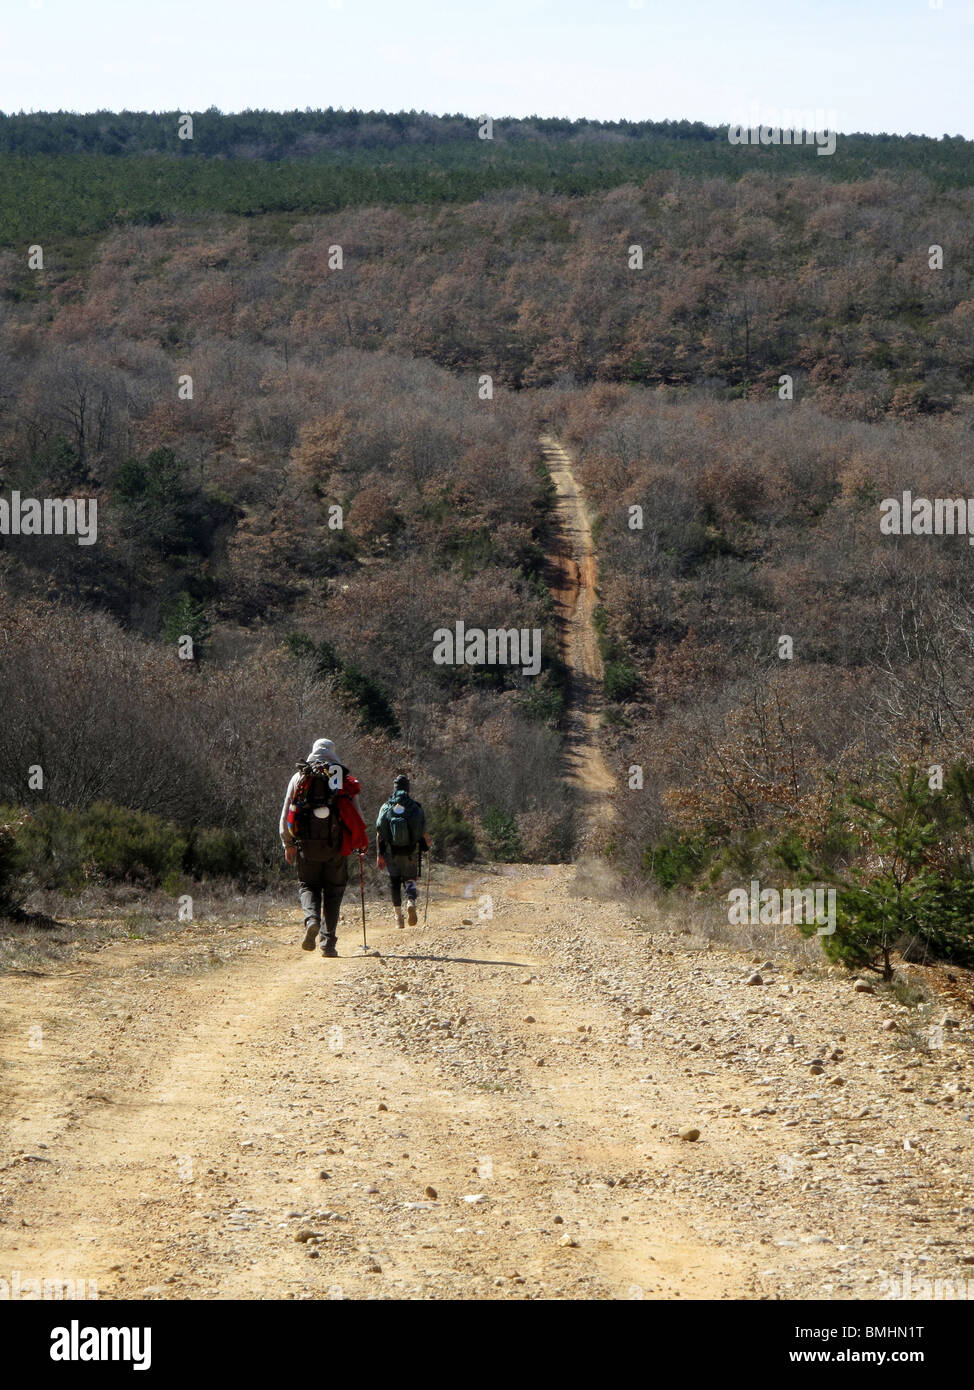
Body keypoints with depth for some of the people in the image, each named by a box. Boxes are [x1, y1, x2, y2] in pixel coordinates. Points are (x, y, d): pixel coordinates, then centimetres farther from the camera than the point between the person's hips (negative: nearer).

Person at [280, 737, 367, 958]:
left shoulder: (299, 777, 8)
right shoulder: (344, 779, 6)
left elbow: (286, 814, 8)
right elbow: (357, 815, 4)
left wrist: (288, 844, 16)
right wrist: (361, 841, 18)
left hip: (307, 843, 0)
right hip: (336, 845, 0)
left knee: (308, 886, 13)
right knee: (333, 891, 9)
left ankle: (312, 919, -18)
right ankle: (328, 942, 3)